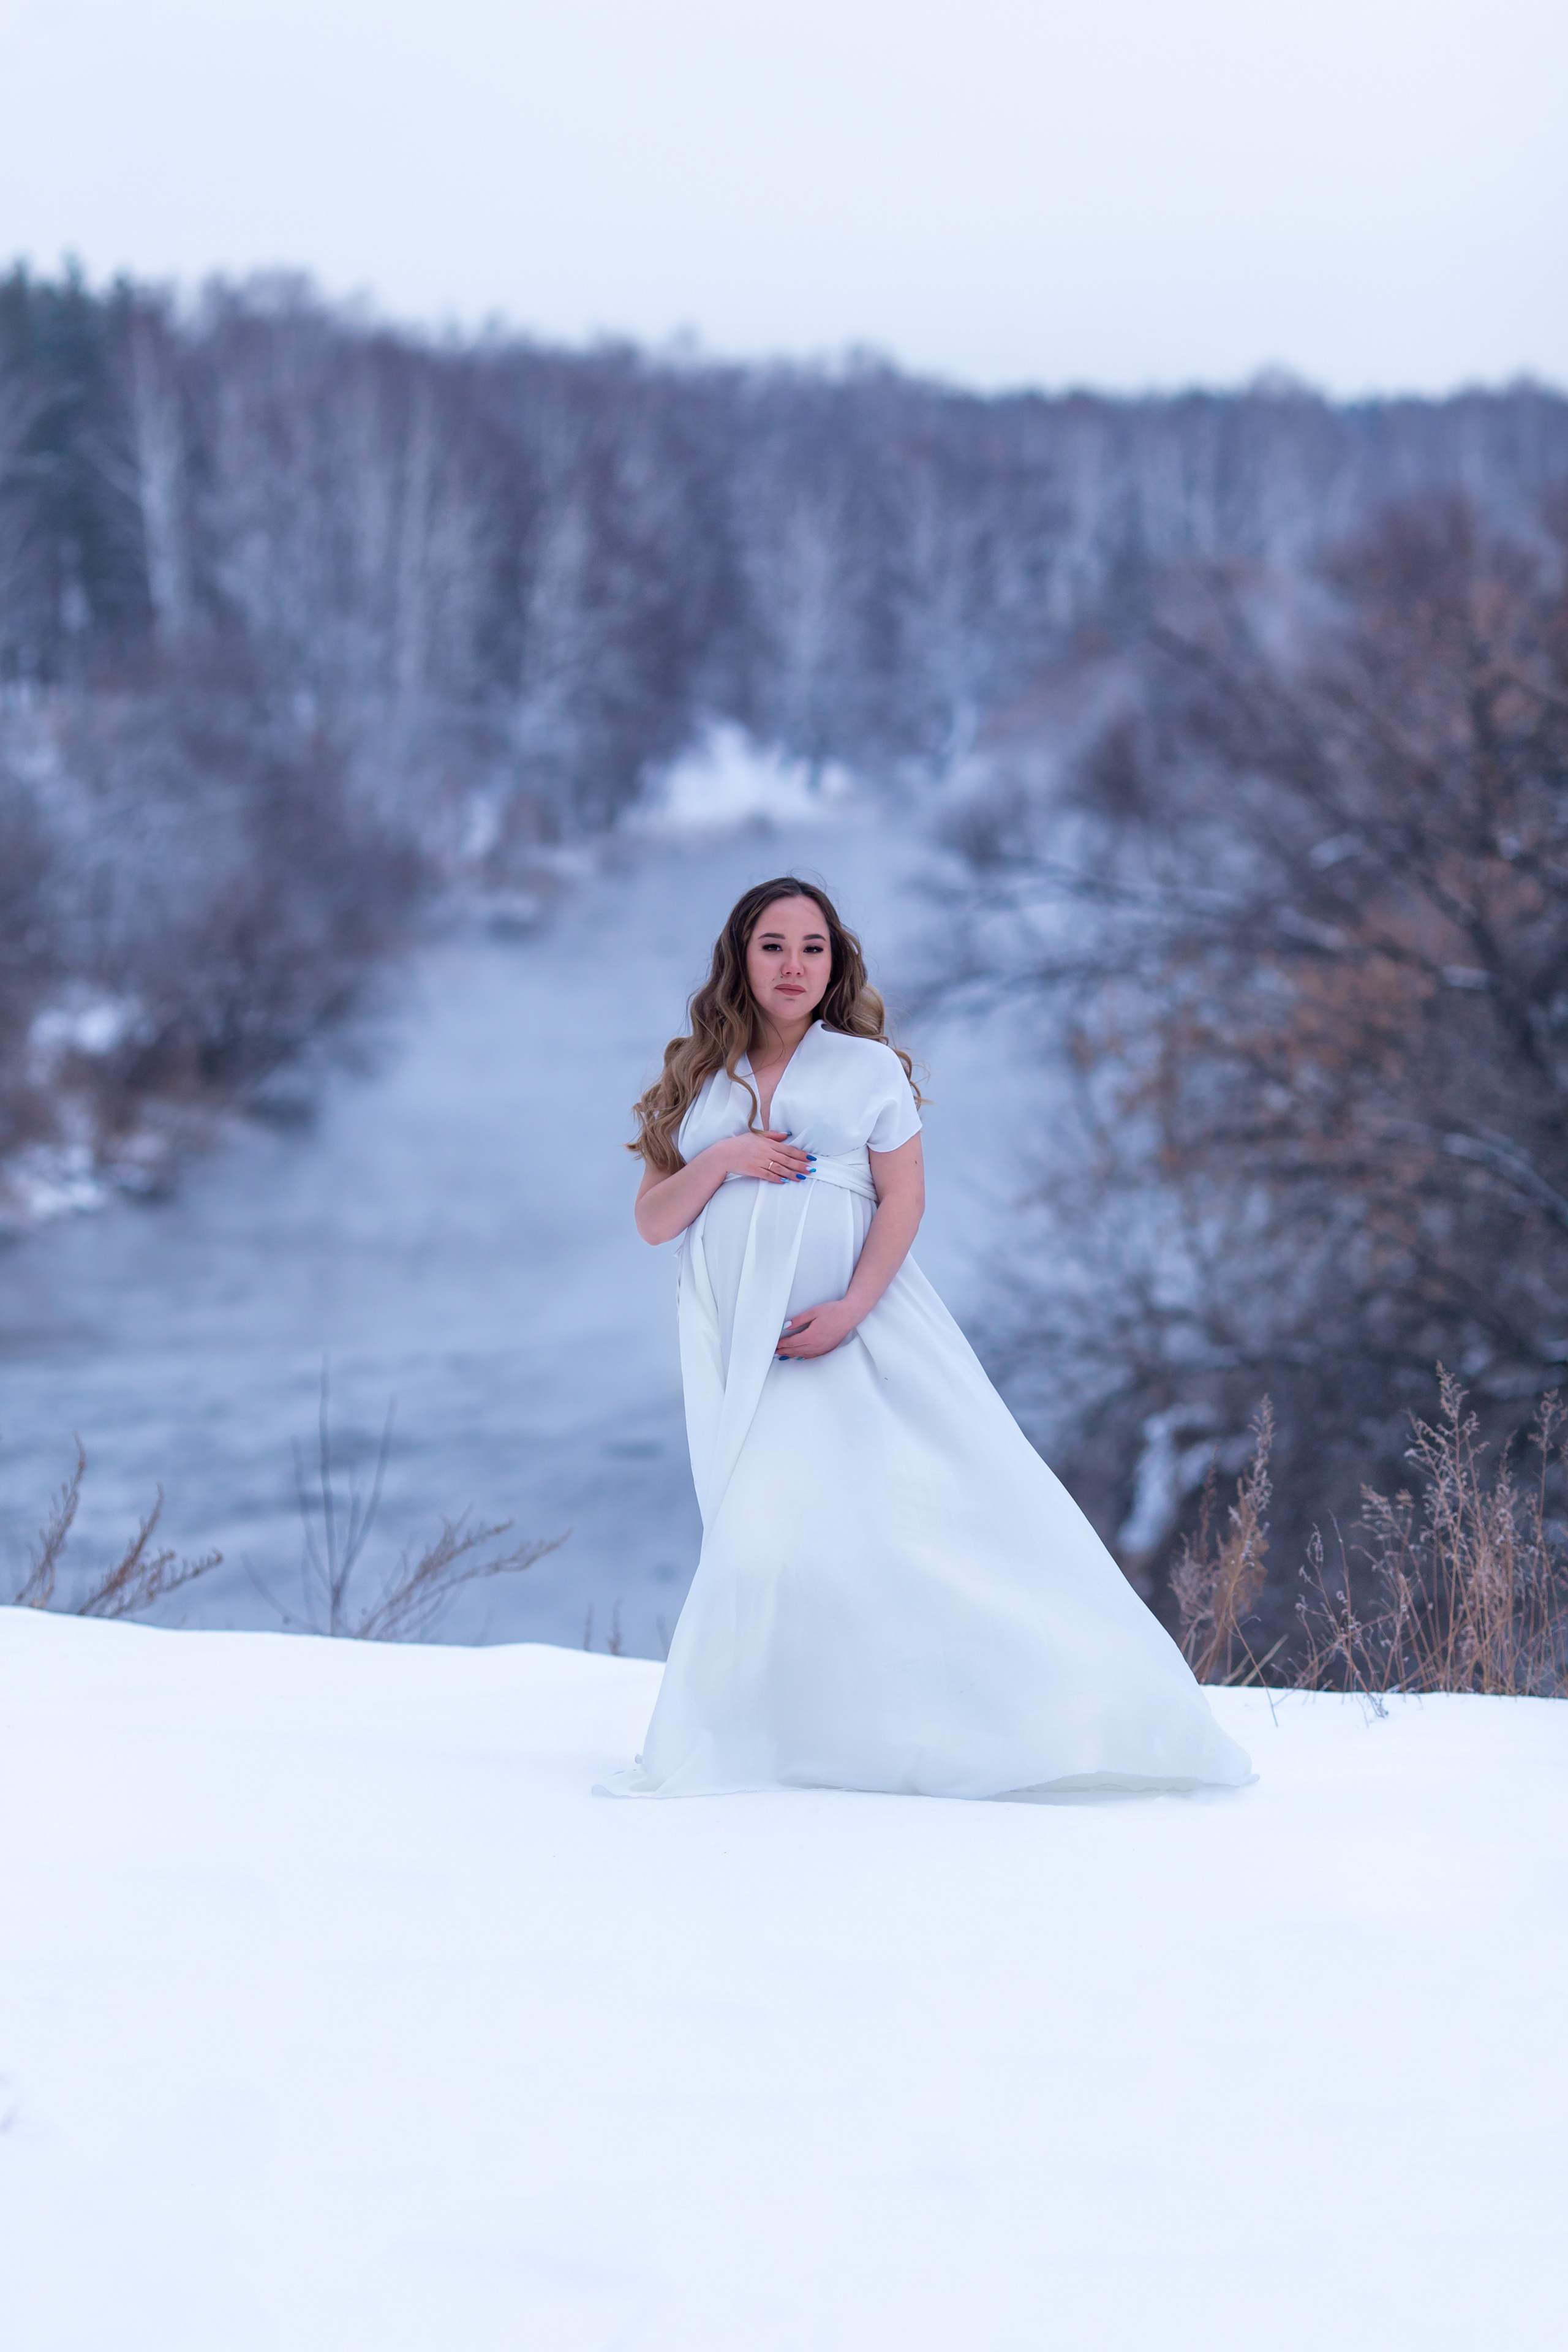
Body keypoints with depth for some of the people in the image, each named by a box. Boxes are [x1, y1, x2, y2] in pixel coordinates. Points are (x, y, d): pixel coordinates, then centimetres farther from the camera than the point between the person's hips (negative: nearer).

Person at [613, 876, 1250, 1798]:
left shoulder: (867, 1066, 7)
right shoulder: (697, 1082, 14)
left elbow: (904, 1199, -1)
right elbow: (653, 1220, 11)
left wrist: (853, 1306, -16)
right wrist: (720, 1160, -8)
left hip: (858, 1323, -2)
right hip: (739, 1339, 2)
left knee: (935, 1502, -9)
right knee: (765, 1530, -8)